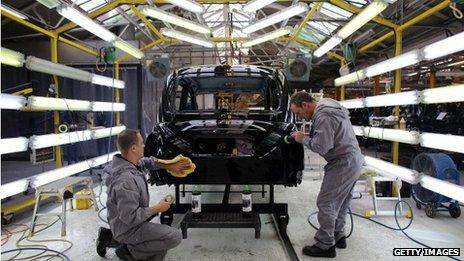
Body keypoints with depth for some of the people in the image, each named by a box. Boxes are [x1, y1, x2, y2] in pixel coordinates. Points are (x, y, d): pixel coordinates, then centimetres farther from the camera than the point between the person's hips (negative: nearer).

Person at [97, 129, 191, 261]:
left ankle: (111, 237, 20)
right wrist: (157, 208, -19)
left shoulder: (126, 162, -5)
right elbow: (130, 217, -29)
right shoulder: (125, 181, -33)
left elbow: (147, 161, 15)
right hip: (128, 229, -9)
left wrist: (169, 166, 7)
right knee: (175, 237, -15)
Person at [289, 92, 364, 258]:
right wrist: (308, 136, 4)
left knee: (326, 203, -3)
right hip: (353, 161, 11)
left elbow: (321, 147, -24)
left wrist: (303, 139, -10)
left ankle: (325, 245, 6)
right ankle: (338, 236, 34)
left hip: (343, 164, -11)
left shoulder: (323, 117, -21)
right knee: (340, 202, 20)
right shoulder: (328, 107, 12)